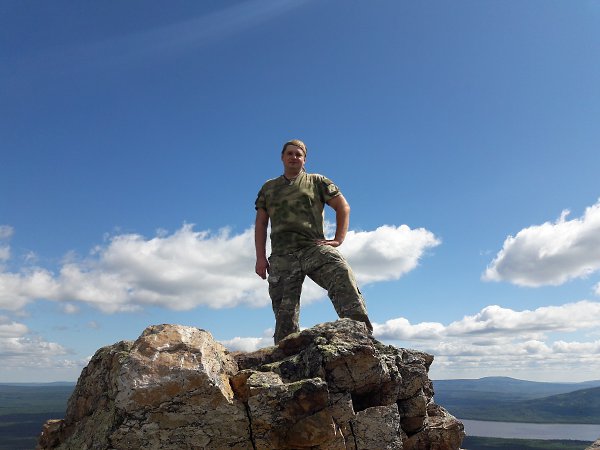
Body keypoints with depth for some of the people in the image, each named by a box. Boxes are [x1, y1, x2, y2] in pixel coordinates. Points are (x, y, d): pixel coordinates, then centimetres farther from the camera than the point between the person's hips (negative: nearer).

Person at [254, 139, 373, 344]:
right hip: (282, 256, 2)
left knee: (343, 276, -30)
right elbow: (260, 223, 18)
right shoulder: (268, 188, 22)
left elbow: (343, 207, 13)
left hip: (314, 248, -2)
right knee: (284, 313, -3)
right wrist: (260, 257, 7)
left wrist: (338, 239, 1)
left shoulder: (317, 182, 16)